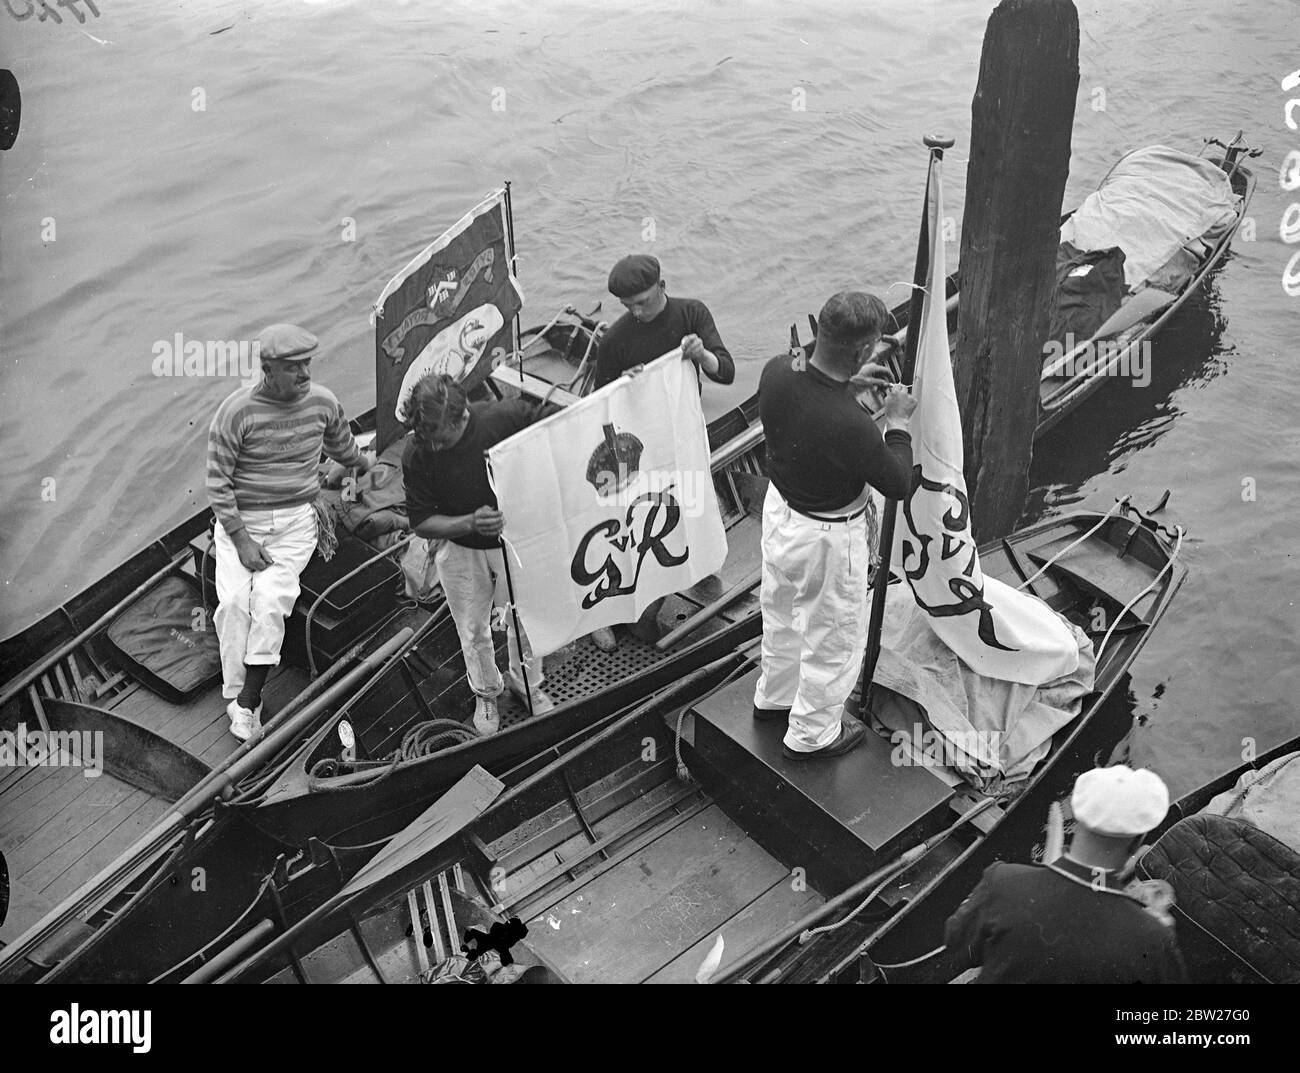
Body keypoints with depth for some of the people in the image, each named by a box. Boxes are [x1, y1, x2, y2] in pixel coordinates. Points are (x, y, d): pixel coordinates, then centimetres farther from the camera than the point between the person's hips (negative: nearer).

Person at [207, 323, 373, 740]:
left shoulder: (322, 402, -1)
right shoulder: (236, 411, -12)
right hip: (239, 519, 0)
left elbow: (342, 446, 23)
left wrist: (365, 464, 42)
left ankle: (248, 704, -16)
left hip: (295, 521, 1)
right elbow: (218, 483, -9)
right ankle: (234, 695, -10)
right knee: (234, 601, -21)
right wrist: (242, 540, -15)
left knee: (270, 601, -21)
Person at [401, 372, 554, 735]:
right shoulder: (416, 456, -23)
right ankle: (486, 694, 42)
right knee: (473, 631, 15)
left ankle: (527, 683, 43)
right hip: (461, 550, 0)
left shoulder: (505, 417, -26)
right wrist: (471, 522, -33)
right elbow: (421, 523, -15)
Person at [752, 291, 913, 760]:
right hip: (827, 537, -7)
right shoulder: (849, 425, -38)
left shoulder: (777, 370, -19)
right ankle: (811, 734, 39)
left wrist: (846, 377, 6)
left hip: (779, 508, 7)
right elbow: (898, 484, -19)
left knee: (782, 614, 31)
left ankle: (774, 696, 55)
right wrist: (897, 423, -8)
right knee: (833, 638, 18)